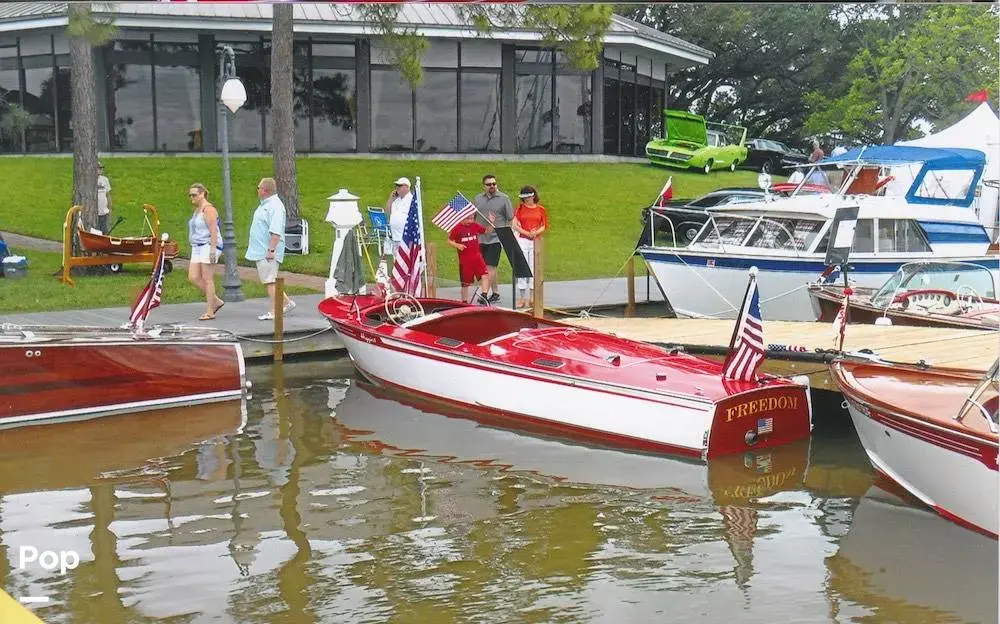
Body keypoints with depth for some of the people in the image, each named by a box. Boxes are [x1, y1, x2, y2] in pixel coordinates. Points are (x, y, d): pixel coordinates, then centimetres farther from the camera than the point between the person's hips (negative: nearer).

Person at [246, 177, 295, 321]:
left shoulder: (275, 206, -17)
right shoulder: (265, 204, 16)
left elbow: (276, 231, -25)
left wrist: (271, 250, -28)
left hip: (268, 252, -10)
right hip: (261, 251, 10)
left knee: (270, 281, -6)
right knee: (268, 280, 15)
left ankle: (274, 311, -2)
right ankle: (286, 302, 22)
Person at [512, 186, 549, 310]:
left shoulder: (540, 209, 7)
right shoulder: (520, 208, 3)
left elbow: (544, 226, 8)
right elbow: (515, 225, -3)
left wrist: (536, 232, -12)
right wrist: (527, 233, -13)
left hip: (536, 241, 1)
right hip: (522, 240, -1)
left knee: (534, 269, 3)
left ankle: (532, 298, 9)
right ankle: (522, 298, 1)